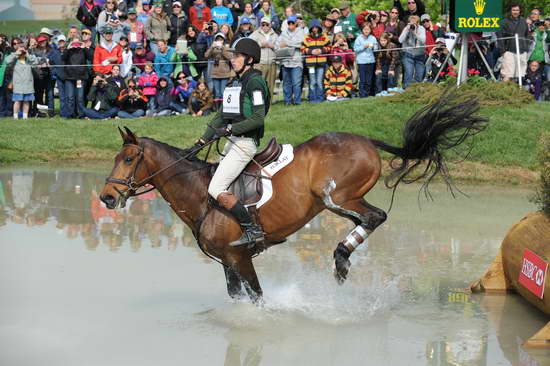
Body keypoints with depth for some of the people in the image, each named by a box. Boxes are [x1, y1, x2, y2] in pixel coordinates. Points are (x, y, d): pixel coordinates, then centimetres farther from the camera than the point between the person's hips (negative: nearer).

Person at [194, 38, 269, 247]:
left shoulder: (254, 82, -11)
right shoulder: (236, 82, 16)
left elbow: (258, 118, -19)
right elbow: (222, 114, 20)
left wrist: (229, 129, -22)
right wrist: (203, 140, 16)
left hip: (245, 143, -10)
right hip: (232, 142, 10)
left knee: (216, 189, -17)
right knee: (217, 187, 10)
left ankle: (252, 229, -14)